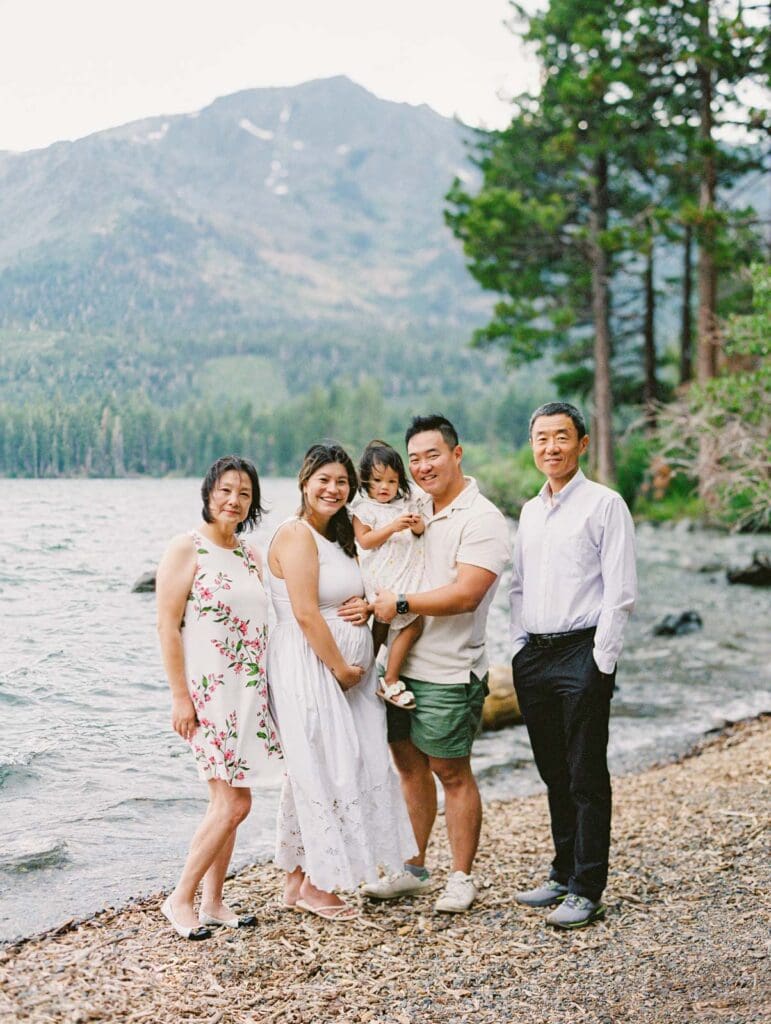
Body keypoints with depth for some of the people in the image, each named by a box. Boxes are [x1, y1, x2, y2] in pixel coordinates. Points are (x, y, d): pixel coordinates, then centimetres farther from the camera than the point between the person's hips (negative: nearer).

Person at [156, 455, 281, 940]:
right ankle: (181, 899, 5)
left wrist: (268, 689, 15)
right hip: (208, 691, -7)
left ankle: (213, 902, 20)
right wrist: (180, 697, -16)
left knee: (227, 802, 10)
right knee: (234, 802, -9)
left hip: (249, 692, 7)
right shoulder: (187, 549, -9)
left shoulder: (251, 554, 12)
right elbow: (167, 626, -12)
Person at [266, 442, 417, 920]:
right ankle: (315, 885, 7)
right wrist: (341, 668, -15)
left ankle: (299, 877, 21)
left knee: (344, 768, 11)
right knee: (323, 769, -5)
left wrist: (364, 607, 3)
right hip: (310, 667, -9)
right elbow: (305, 613, -19)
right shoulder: (297, 535, -13)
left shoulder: (339, 536, 17)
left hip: (346, 669, 9)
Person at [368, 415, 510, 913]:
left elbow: (465, 593, -22)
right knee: (410, 764, 15)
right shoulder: (415, 509, 11)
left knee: (452, 771, 3)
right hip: (400, 663, 7)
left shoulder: (482, 519, -12)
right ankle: (413, 868, 28)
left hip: (448, 671, -7)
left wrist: (400, 603, -21)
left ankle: (463, 878, 17)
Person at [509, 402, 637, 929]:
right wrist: (521, 647, 11)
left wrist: (600, 663, -14)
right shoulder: (530, 511, 15)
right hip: (533, 656, 7)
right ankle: (564, 872, 25)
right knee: (554, 773, 14)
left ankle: (587, 889, 4)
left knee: (586, 776, -2)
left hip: (582, 654, -6)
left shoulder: (604, 504, -6)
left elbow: (620, 592, -10)